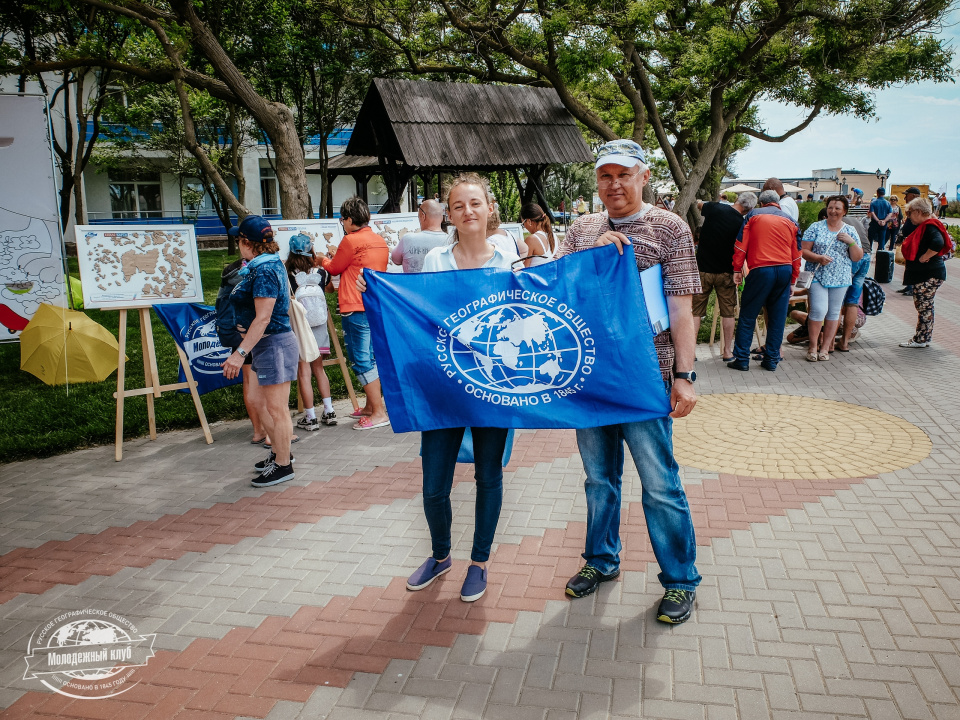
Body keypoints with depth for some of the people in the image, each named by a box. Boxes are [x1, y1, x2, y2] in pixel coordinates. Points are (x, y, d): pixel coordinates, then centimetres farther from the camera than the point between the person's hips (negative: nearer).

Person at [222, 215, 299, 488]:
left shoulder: (264, 271, -20)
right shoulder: (271, 264, 11)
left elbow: (263, 318, -25)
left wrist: (240, 353, -26)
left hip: (274, 344, -11)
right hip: (265, 345, 11)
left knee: (276, 409, 1)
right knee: (260, 403, 19)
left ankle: (283, 465, 14)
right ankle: (278, 453, 34)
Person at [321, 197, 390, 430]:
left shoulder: (351, 240, -12)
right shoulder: (380, 241, 12)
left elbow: (334, 268, 1)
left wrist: (324, 260, 22)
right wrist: (336, 257, 27)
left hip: (356, 309, -9)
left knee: (361, 361, -4)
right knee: (370, 359, 16)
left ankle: (379, 412, -4)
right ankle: (370, 406, 25)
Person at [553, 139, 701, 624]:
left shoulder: (670, 228, -2)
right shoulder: (583, 229, 10)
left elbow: (680, 307, -7)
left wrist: (683, 375, -12)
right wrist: (593, 252, -14)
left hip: (644, 376, -4)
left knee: (659, 483, 3)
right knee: (599, 476, 17)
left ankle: (680, 579, 22)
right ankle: (601, 560, 36)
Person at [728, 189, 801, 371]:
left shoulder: (754, 215, 7)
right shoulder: (790, 221, 16)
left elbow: (741, 245, 0)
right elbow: (796, 254, 16)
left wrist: (737, 270, 5)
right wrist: (792, 280, 22)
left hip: (761, 270, -4)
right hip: (785, 270, 4)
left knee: (748, 316, 3)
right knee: (777, 317, 9)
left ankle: (742, 359, 2)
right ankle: (772, 360, 13)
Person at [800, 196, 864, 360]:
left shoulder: (850, 231, 8)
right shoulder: (816, 227, 2)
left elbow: (857, 257, 6)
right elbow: (804, 251, -3)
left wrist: (851, 242, -10)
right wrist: (819, 258, -19)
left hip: (840, 279, 3)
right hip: (818, 277, -3)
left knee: (834, 313, 6)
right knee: (819, 310, -12)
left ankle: (825, 348, 16)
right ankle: (813, 346, 2)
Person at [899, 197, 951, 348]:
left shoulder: (930, 227, -17)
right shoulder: (923, 227, 15)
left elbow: (938, 243, -34)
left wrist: (924, 257, -24)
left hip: (929, 275, -10)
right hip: (922, 274, 10)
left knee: (924, 306, -4)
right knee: (921, 305, 13)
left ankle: (922, 339, 2)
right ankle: (921, 337, 20)